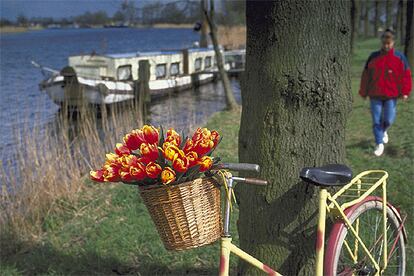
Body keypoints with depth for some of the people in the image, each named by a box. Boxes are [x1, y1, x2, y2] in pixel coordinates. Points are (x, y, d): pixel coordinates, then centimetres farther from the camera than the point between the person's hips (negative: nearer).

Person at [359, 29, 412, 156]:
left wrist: (405, 92, -8)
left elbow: (406, 76, -1)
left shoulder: (399, 57, -1)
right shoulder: (374, 56, 2)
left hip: (391, 95, -1)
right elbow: (366, 75, 6)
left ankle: (384, 131, 33)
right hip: (375, 95, 1)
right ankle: (379, 144, 11)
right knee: (376, 120, 0)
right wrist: (364, 92, 6)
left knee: (388, 119, -2)